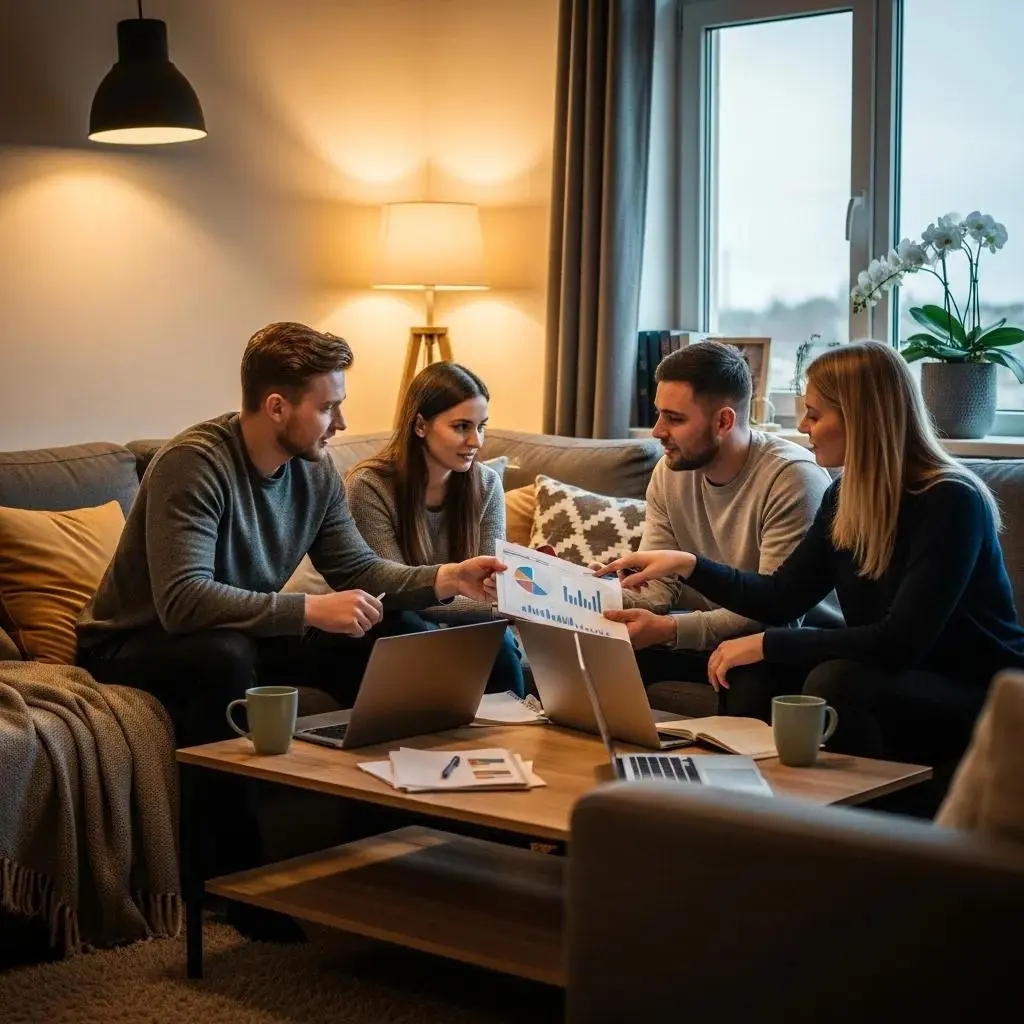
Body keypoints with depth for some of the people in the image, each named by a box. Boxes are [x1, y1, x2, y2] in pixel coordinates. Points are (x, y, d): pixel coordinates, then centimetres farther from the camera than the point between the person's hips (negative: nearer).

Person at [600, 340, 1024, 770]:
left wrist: (766, 643, -25)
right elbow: (781, 597, 9)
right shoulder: (845, 497, 3)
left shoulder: (950, 503, -21)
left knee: (835, 681, -30)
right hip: (900, 684, 7)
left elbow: (899, 642, -28)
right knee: (752, 673, -12)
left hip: (982, 701, -7)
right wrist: (688, 565, -3)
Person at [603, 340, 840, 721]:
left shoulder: (793, 478, -21)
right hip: (708, 631, 6)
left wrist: (669, 630, -35)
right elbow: (656, 586, -3)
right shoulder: (669, 473, 0)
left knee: (754, 673, -36)